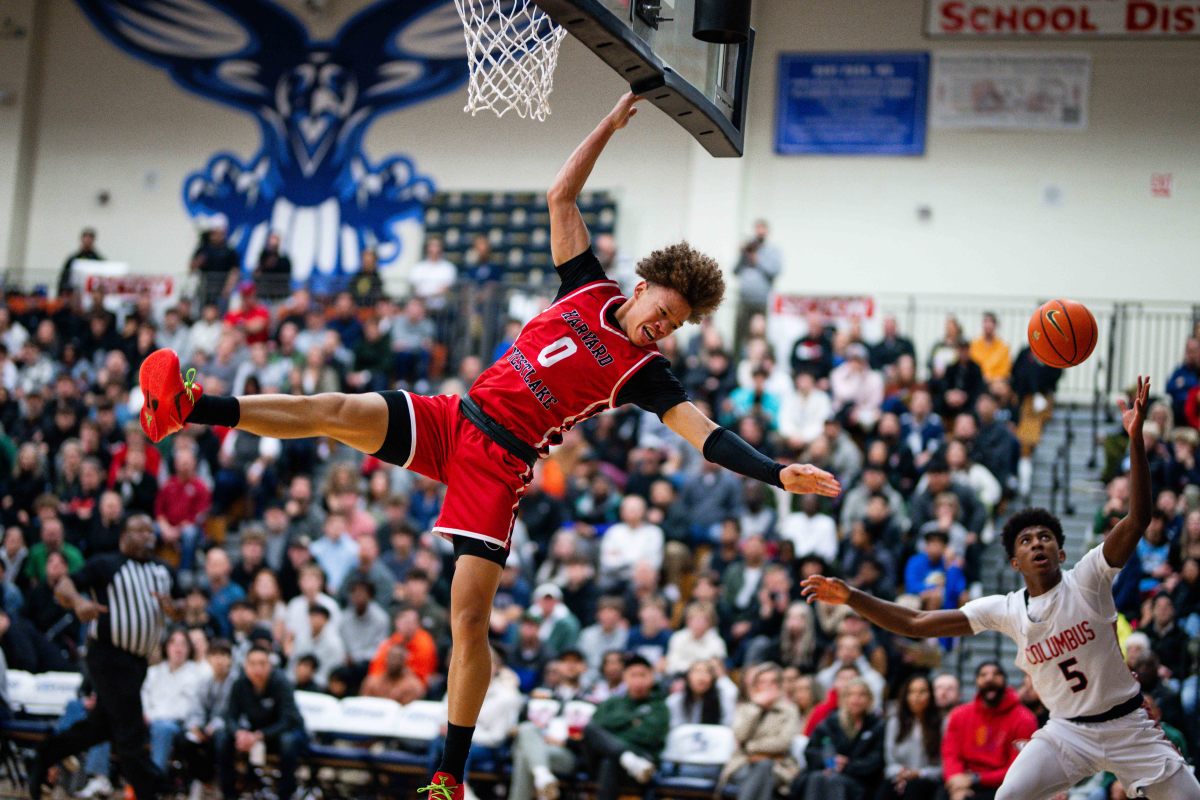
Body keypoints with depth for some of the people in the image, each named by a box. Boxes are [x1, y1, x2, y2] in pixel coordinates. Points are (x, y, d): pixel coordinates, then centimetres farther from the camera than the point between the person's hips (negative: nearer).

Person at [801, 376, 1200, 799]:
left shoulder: (1086, 579, -9)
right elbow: (915, 623, -2)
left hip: (1127, 725, -2)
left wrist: (1136, 439, -33)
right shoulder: (1005, 610, -1)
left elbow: (1136, 520, -22)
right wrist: (851, 597, -11)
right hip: (1067, 731, 2)